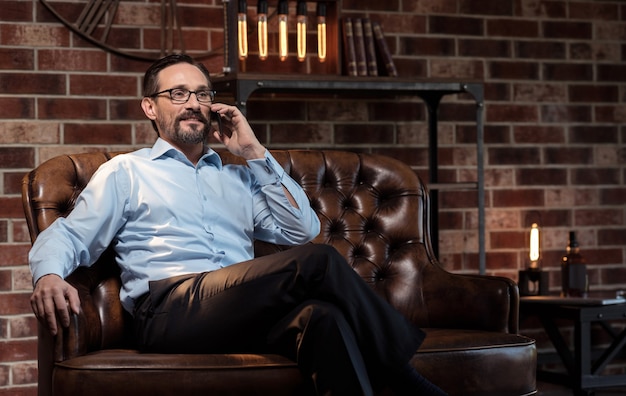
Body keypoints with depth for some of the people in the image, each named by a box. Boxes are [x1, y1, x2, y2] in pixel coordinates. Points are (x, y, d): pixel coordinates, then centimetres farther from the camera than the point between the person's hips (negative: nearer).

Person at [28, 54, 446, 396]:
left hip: (246, 313, 4)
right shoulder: (126, 172, 23)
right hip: (169, 309, -4)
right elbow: (69, 236, 12)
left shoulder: (239, 176, 31)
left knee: (322, 316, -35)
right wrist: (49, 275, -13)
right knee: (317, 261, -28)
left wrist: (254, 152, 16)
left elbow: (303, 229, 18)